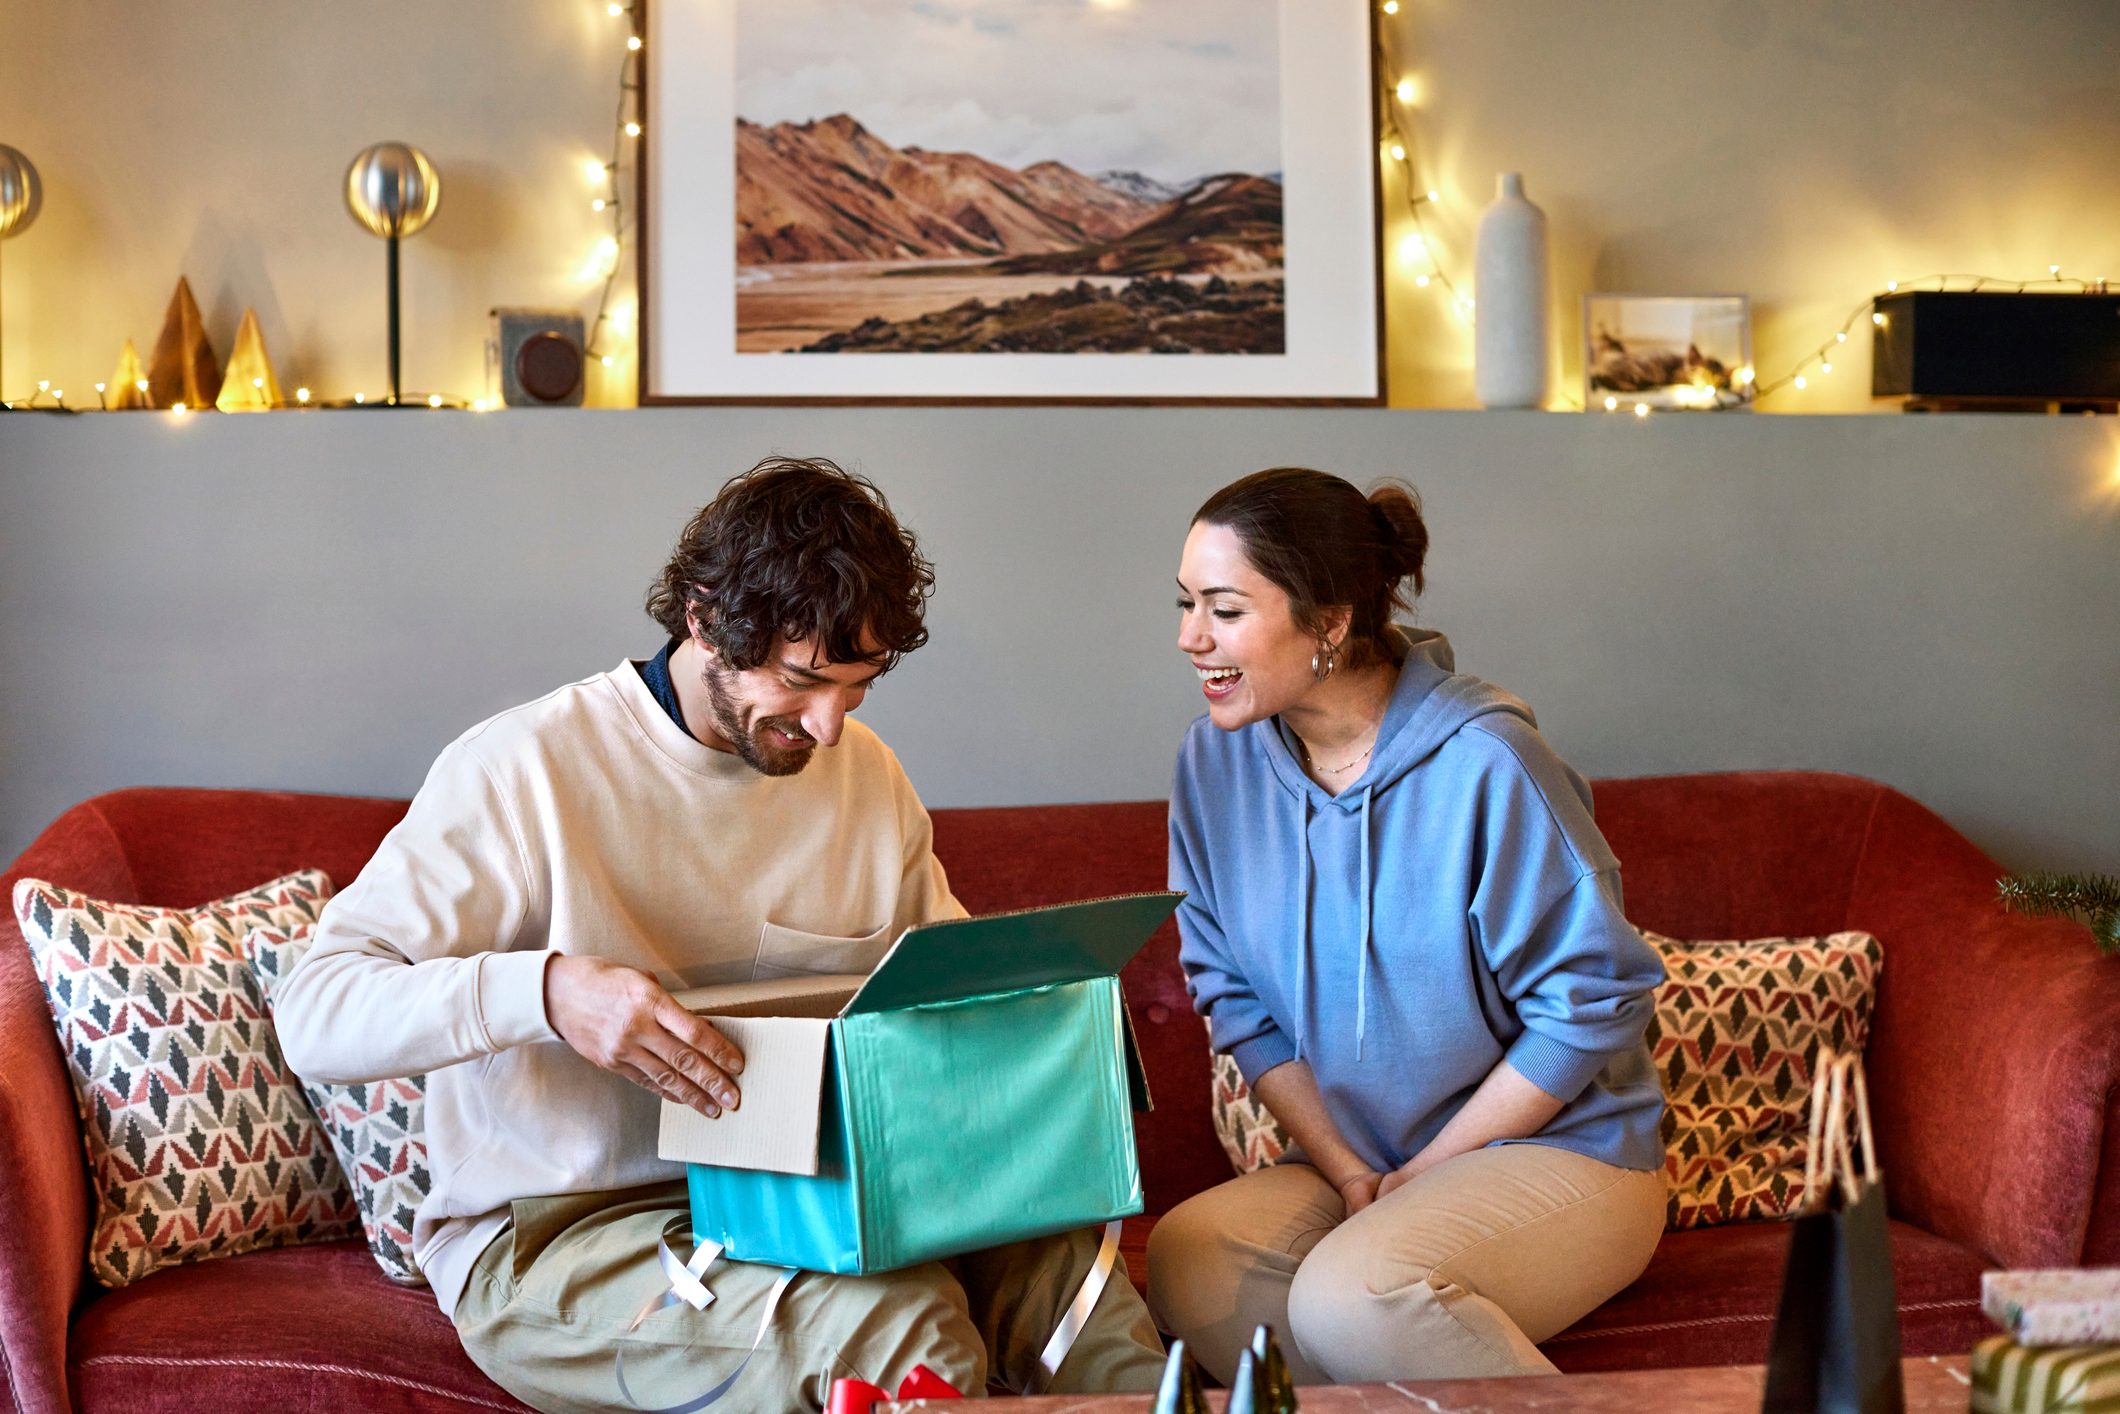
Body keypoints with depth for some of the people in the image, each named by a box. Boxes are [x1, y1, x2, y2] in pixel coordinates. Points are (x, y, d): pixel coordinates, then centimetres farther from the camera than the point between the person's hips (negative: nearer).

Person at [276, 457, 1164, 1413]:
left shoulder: (869, 778, 7)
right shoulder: (527, 770, -12)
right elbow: (315, 1015, -17)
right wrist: (546, 990, -35)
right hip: (549, 1236, -5)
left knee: (1062, 1263, -22)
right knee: (892, 1319, -31)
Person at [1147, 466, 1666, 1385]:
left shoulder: (1483, 765, -18)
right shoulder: (1216, 761, -1)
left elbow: (1591, 1002, -13)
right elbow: (1236, 998, 5)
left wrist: (1427, 1171, -10)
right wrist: (1346, 1169, -7)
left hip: (1564, 1149, -5)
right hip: (1349, 1157, 5)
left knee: (1352, 1295, -32)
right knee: (1188, 1259, -24)